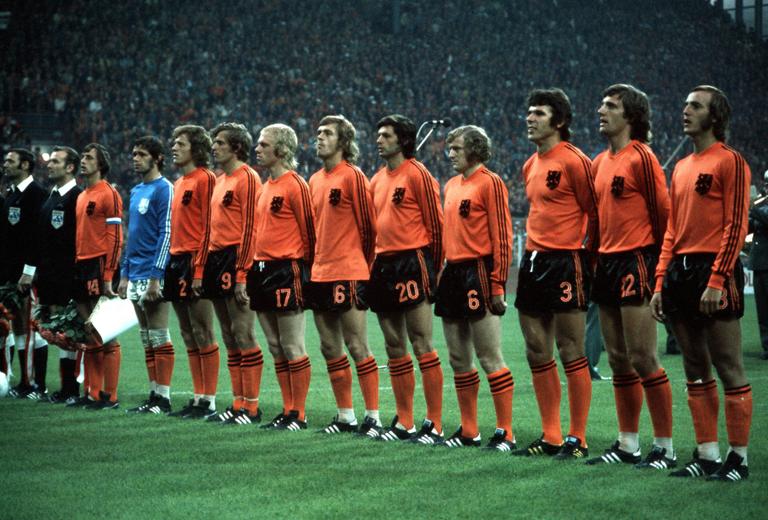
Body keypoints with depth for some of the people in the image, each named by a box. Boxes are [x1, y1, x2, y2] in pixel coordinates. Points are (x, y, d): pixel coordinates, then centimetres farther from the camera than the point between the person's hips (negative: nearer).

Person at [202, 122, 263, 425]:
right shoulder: (220, 181, 18)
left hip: (235, 261, -10)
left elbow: (250, 228, -15)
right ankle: (238, 404, 15)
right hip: (216, 261, 10)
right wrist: (205, 267, 16)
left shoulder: (246, 178, -9)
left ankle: (251, 407, -4)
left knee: (243, 334, -7)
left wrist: (242, 274, -20)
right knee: (229, 337, 10)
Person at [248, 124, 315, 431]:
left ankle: (299, 414, 1)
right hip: (263, 270, 9)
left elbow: (308, 230, -11)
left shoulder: (295, 184, -10)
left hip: (286, 270, -9)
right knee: (275, 348, 11)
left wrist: (303, 271, -10)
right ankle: (287, 409, 16)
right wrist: (254, 269, 15)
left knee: (292, 348, -4)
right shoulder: (267, 186, 15)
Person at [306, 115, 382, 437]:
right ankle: (345, 416, 17)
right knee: (330, 348, 9)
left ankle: (373, 417, -1)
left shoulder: (353, 176, -8)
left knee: (357, 346, -6)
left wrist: (364, 265, -1)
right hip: (320, 274, 8)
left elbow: (369, 224, -7)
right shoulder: (315, 180, 14)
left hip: (348, 274, -8)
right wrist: (315, 264, 14)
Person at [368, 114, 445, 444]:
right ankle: (404, 423, 16)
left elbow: (436, 222, -8)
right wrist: (375, 264, 13)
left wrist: (433, 267, -7)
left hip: (411, 262, -8)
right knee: (394, 348, 10)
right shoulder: (377, 180, 15)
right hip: (383, 265, 8)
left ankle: (434, 424, -6)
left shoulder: (417, 174, -6)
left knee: (421, 344, -8)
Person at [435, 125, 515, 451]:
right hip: (453, 274, 8)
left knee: (489, 356, -8)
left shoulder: (489, 182, -8)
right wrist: (443, 274, 14)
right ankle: (469, 431, 18)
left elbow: (502, 236, -12)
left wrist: (498, 285, -16)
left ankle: (505, 433, -4)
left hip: (478, 273, -8)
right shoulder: (452, 185, 16)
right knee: (459, 359, 11)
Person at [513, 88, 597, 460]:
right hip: (533, 261, 9)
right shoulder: (530, 165, 15)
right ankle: (551, 437, 16)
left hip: (565, 262, -9)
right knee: (537, 353, 9)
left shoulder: (573, 161, -10)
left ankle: (578, 439, 1)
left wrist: (585, 256, -7)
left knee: (571, 352, -5)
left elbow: (594, 213, -9)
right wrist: (533, 253, 17)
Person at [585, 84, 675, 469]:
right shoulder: (600, 162, 14)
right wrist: (594, 258, 13)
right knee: (619, 361, 11)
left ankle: (664, 448, -3)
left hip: (636, 262, -8)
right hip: (607, 264, 8)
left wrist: (660, 263, -8)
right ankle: (627, 445, 17)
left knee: (643, 359, -8)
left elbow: (663, 211, -10)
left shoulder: (641, 157, -10)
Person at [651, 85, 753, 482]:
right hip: (679, 271, 8)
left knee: (728, 368, -5)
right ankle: (706, 455, 14)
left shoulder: (730, 162, -5)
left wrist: (717, 280, -18)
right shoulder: (681, 167, 18)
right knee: (696, 370, 9)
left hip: (713, 270, -8)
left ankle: (738, 458, 0)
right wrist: (660, 282, 13)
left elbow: (736, 225, -11)